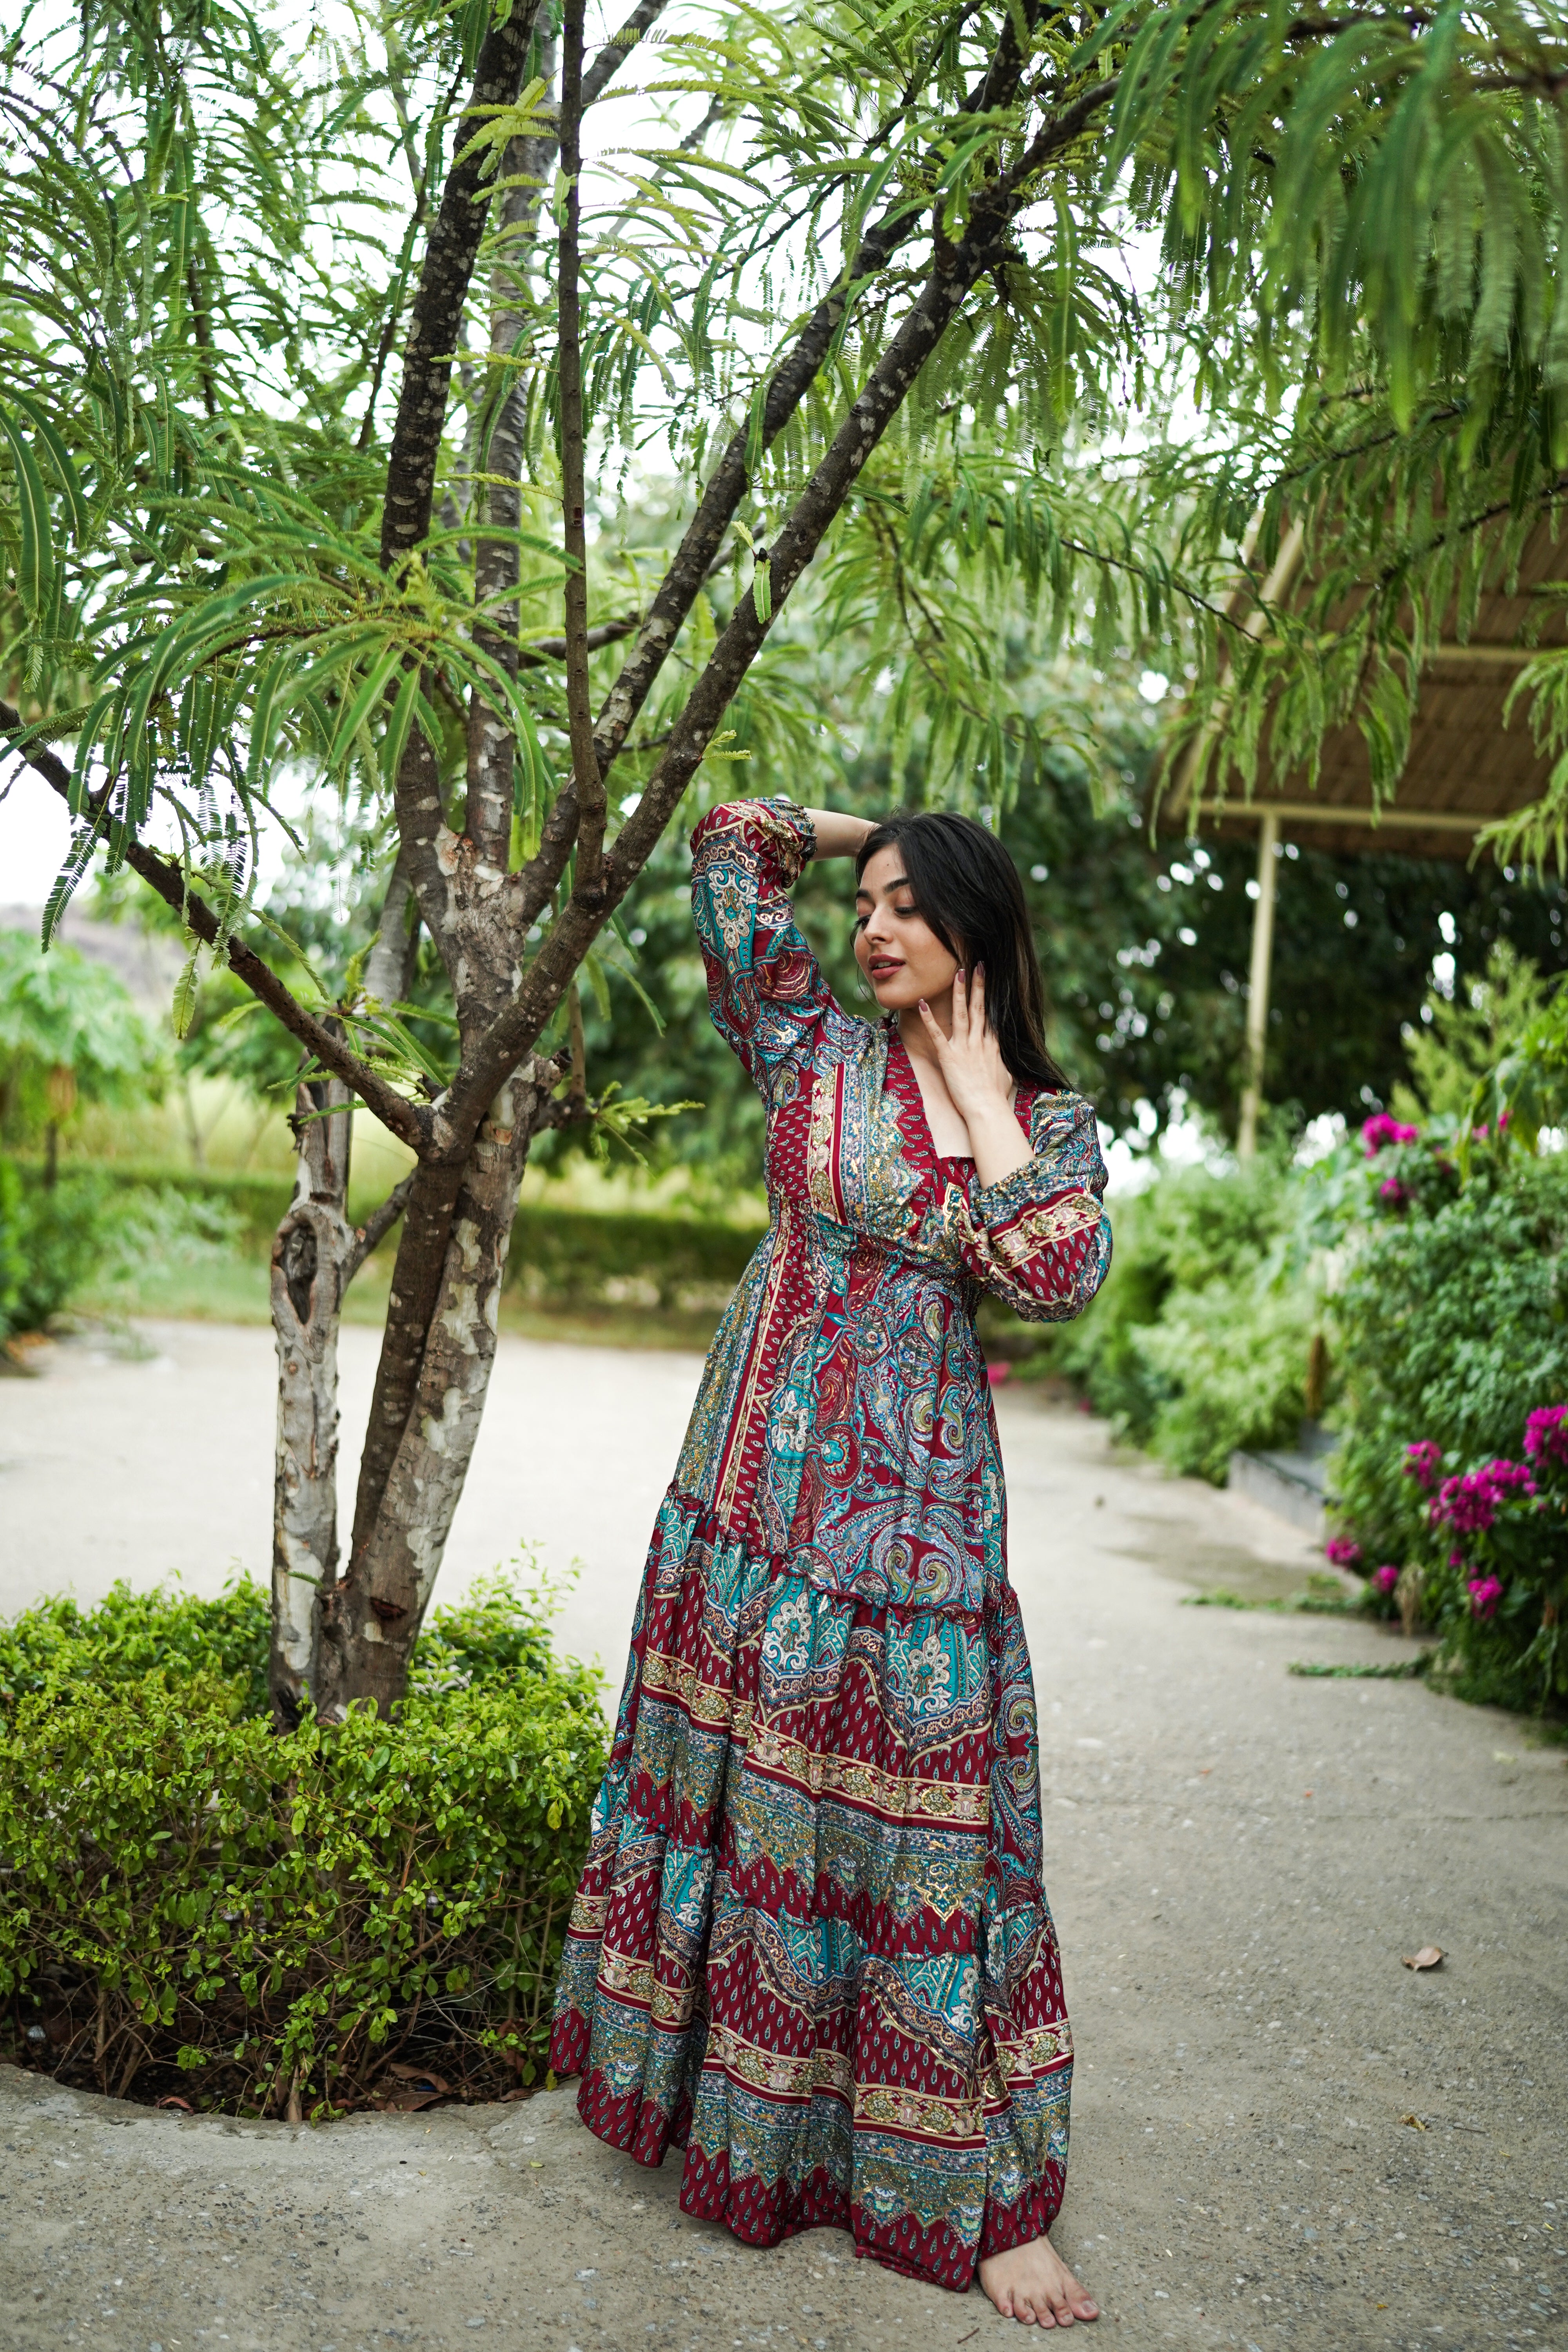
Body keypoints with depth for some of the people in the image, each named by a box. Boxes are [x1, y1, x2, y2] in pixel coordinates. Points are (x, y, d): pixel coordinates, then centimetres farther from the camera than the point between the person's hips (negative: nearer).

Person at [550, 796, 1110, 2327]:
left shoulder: (1051, 1121, 4)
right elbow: (732, 835, 5)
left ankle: (982, 2198, 15)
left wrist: (977, 1082, -8)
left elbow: (1055, 1277, -15)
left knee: (919, 1817, 2)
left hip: (917, 1512, -1)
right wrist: (857, 832, 16)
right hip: (764, 1492, 2)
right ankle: (731, 2115, 31)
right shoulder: (816, 1054, 4)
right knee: (745, 1787, 10)